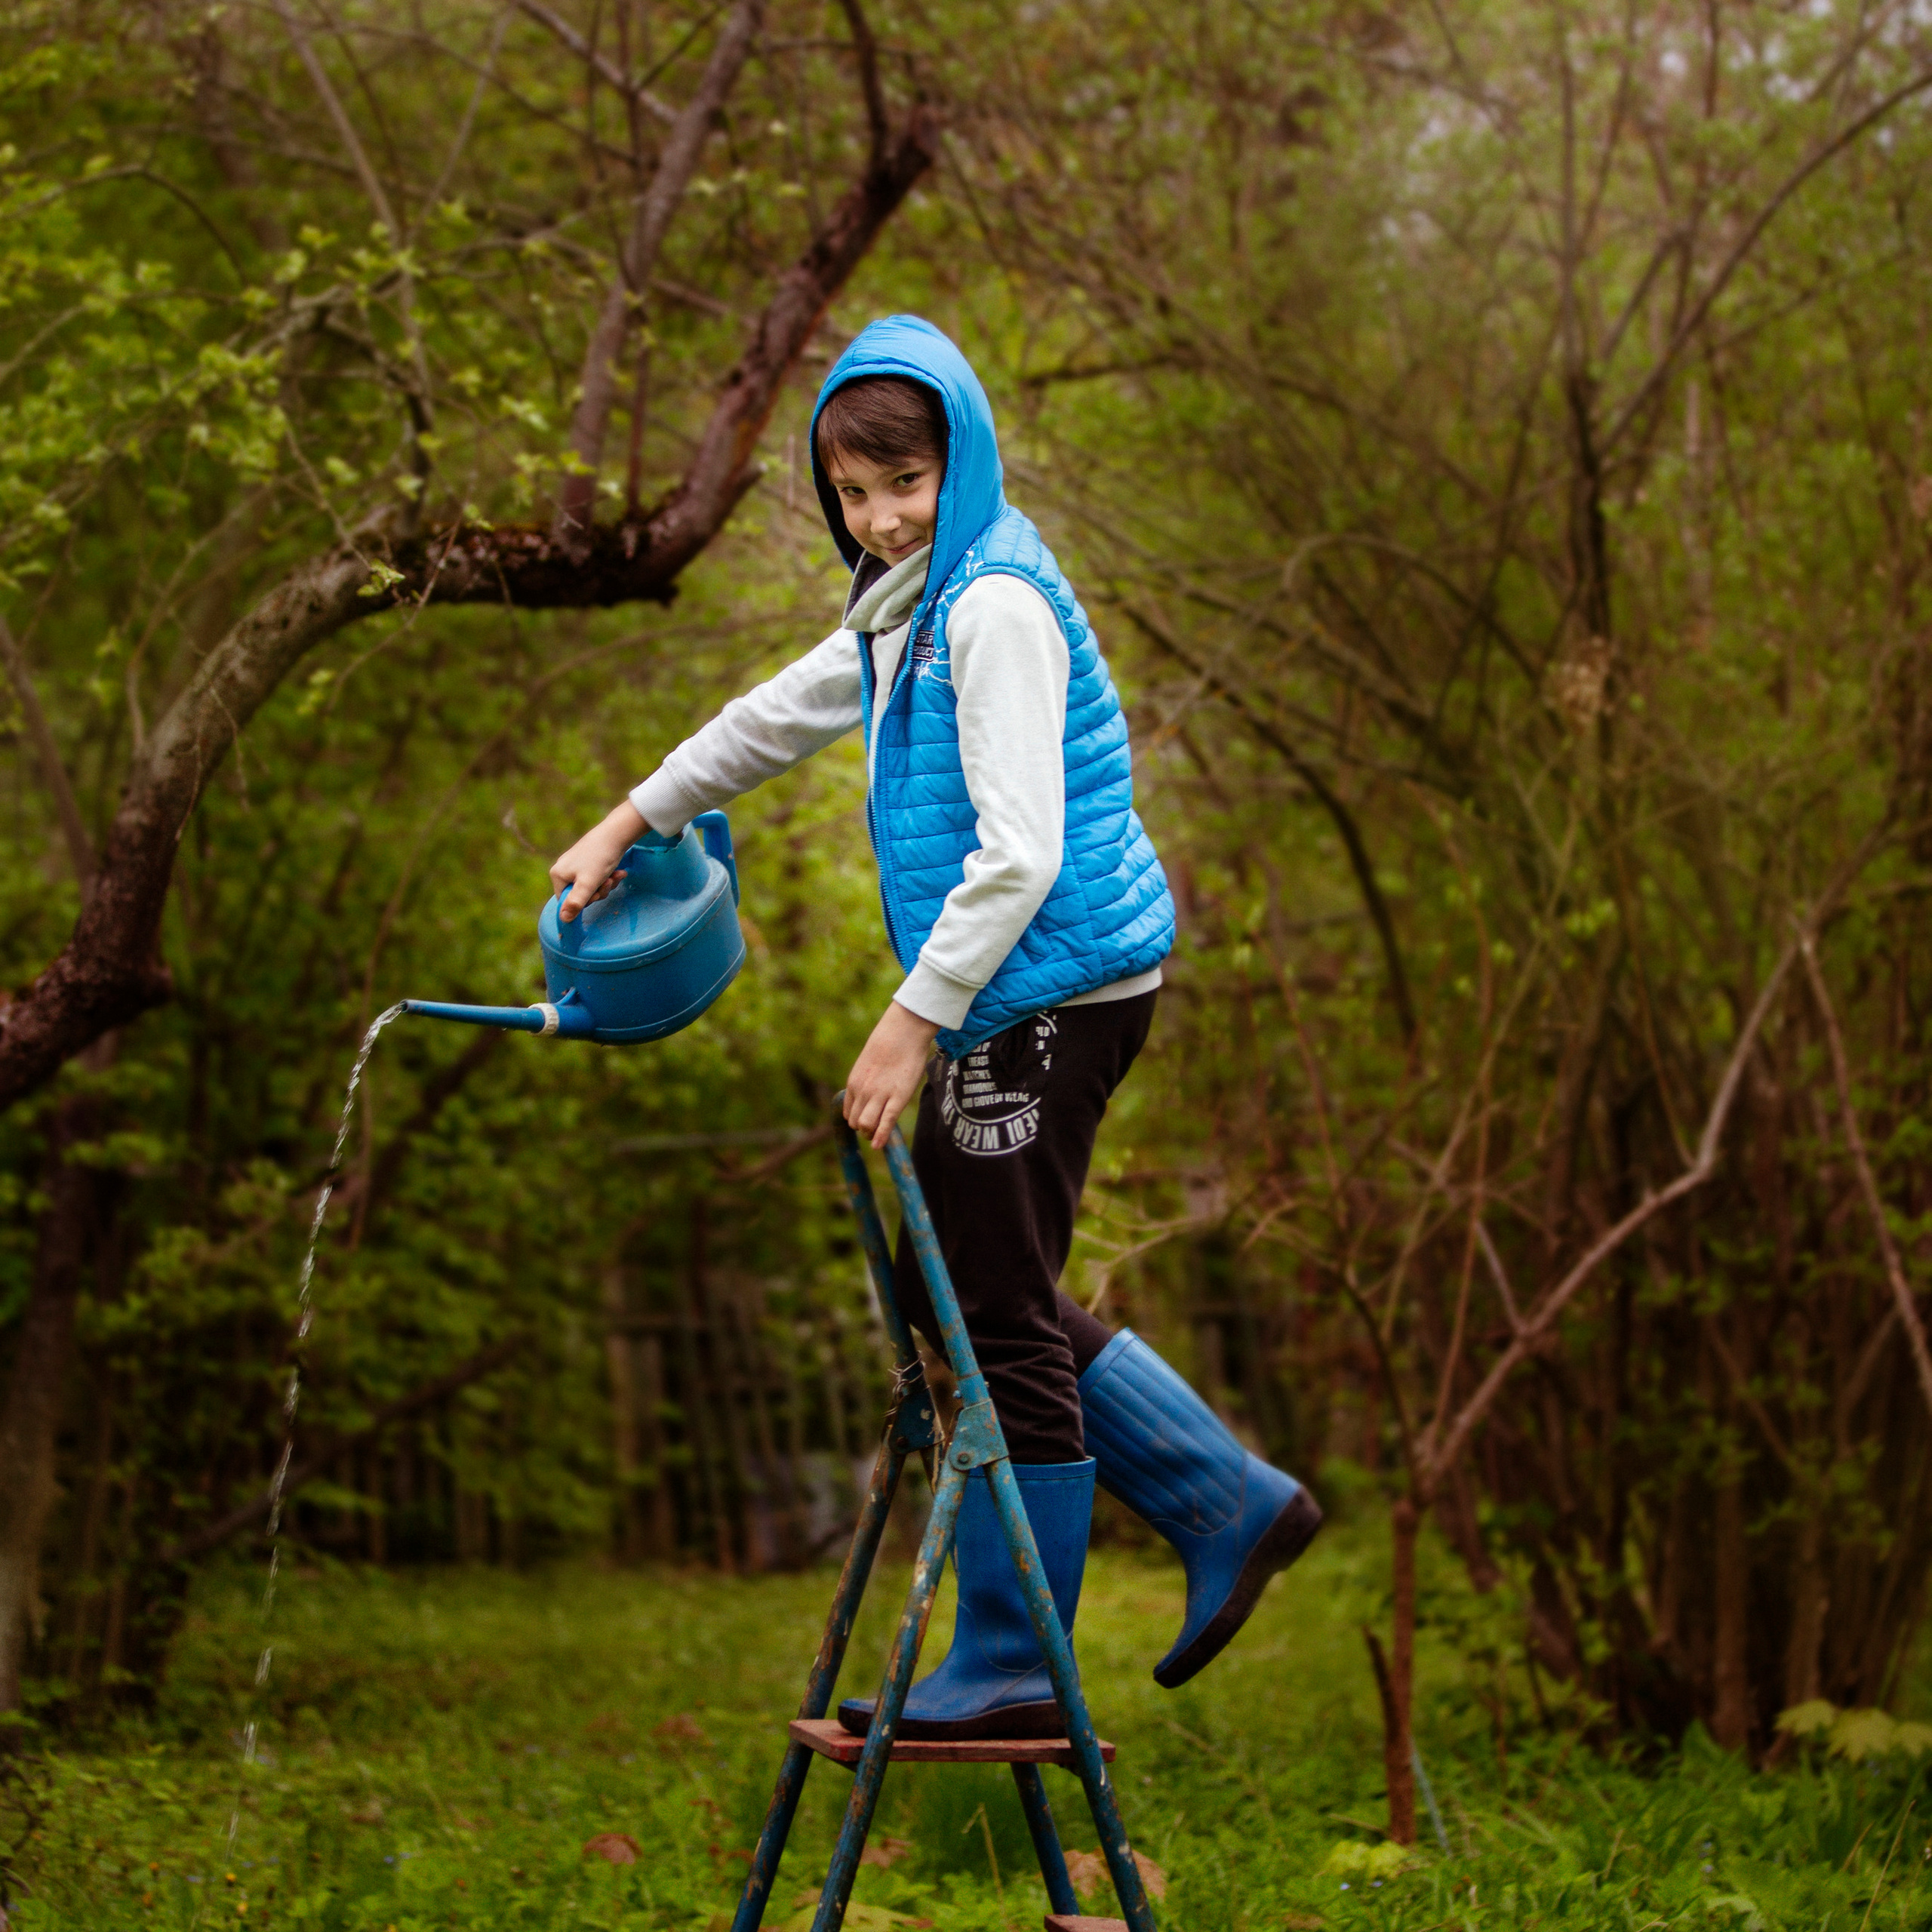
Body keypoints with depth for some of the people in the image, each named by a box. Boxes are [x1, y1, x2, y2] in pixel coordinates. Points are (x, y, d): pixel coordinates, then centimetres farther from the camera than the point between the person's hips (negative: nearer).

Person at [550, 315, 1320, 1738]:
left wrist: (915, 1020, -20)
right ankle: (1232, 1507, 22)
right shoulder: (907, 604, 16)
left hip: (1047, 993, -10)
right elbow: (787, 713, 31)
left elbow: (1019, 850, -21)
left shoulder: (997, 605, -16)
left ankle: (1008, 1672, 6)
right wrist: (631, 824, 38)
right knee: (956, 1290, 16)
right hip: (1011, 999, 10)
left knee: (1004, 1323, -4)